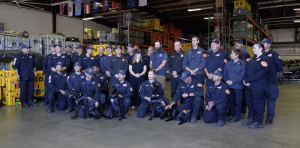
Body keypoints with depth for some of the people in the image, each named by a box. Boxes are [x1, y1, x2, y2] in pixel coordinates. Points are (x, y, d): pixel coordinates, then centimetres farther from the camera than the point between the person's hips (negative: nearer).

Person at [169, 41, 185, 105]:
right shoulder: (172, 54, 14)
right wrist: (172, 72, -4)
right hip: (173, 75, 5)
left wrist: (177, 72, -13)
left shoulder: (184, 54, -2)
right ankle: (174, 105, 18)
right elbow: (169, 64, 12)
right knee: (173, 91, 8)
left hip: (181, 75, -4)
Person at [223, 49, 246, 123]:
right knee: (230, 100, 13)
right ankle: (231, 114, 25)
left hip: (238, 86, -6)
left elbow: (242, 75, -15)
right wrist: (226, 80, -8)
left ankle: (236, 116, 16)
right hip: (229, 85, 6)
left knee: (237, 101, 5)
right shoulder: (229, 63, 11)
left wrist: (233, 81, -18)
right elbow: (225, 72, 9)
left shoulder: (242, 63, -8)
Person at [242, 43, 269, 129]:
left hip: (258, 87, -8)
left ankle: (259, 122, 12)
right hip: (249, 86, 8)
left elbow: (260, 74, -19)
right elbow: (247, 70, 11)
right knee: (249, 102, 14)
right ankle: (251, 118, 29)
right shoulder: (252, 59, 17)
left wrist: (247, 80, -18)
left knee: (258, 103, 0)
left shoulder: (264, 59, -8)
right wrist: (245, 79, -7)